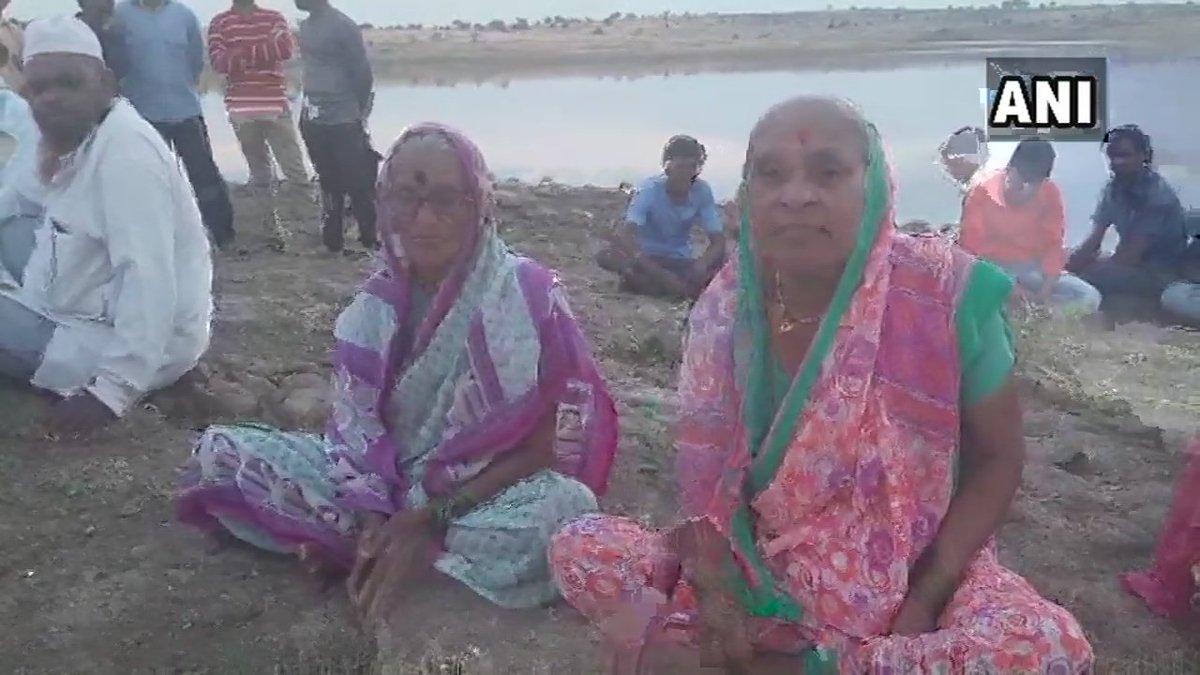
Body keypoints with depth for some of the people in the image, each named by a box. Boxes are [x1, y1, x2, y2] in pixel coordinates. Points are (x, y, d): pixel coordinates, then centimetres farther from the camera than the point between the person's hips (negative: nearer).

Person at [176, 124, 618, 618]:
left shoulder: (526, 295, -16)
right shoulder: (378, 303, -2)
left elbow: (547, 443, -16)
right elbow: (357, 424, -1)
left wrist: (432, 520, -20)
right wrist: (373, 516, -20)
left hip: (487, 498, -3)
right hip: (391, 487, 4)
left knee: (555, 514, -39)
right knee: (221, 454, -5)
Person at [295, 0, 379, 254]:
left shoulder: (344, 26, -12)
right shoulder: (305, 26, 11)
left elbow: (362, 74, -10)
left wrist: (360, 115, -8)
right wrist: (307, 108, 15)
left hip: (343, 122, -7)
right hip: (313, 120, 7)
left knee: (357, 185, -3)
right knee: (329, 183, 16)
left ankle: (372, 242, 7)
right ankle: (332, 239, 25)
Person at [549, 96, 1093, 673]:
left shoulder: (945, 295, -16)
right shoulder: (725, 309, -8)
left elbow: (997, 457, -6)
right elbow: (705, 463, -1)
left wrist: (923, 603, -15)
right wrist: (716, 592, -16)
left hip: (909, 578, -1)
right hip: (763, 575, 2)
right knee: (580, 551, -15)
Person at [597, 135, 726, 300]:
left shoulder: (702, 191, -12)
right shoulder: (650, 189, -19)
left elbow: (718, 240, -12)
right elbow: (624, 234, -32)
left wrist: (701, 265, -36)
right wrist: (660, 274, -44)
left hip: (680, 262, 2)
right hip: (646, 258, -2)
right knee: (607, 256, -32)